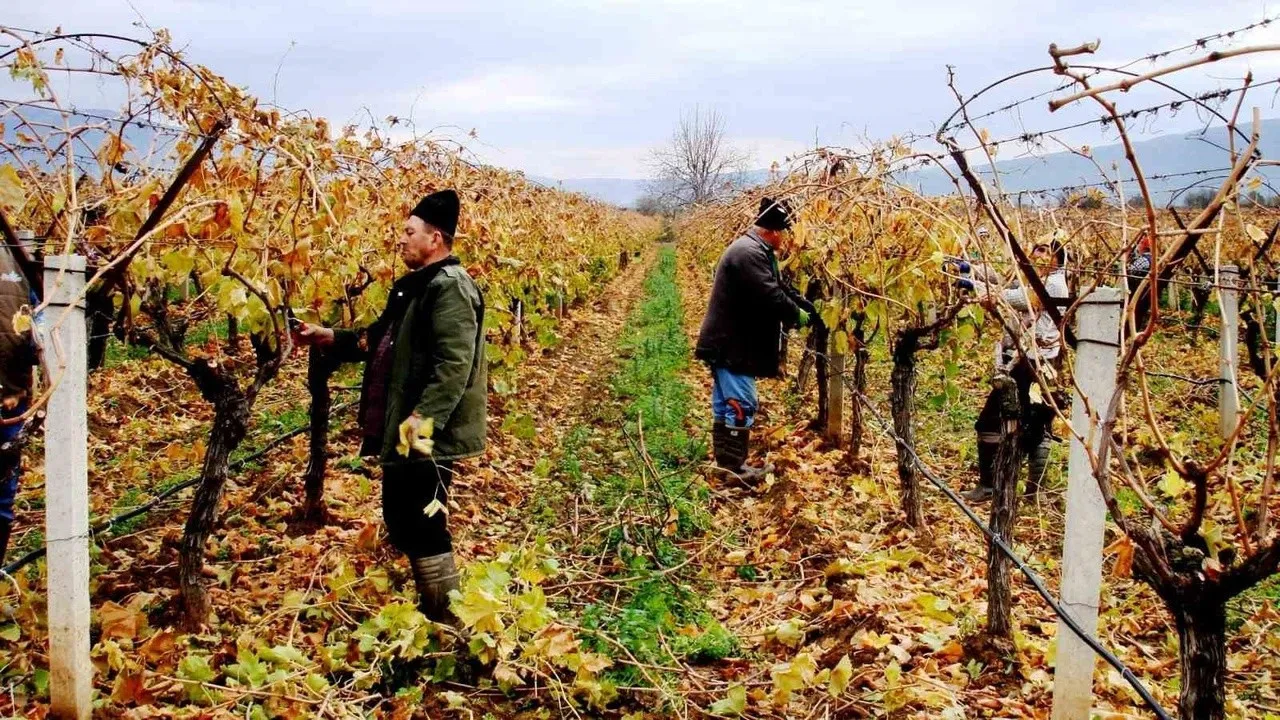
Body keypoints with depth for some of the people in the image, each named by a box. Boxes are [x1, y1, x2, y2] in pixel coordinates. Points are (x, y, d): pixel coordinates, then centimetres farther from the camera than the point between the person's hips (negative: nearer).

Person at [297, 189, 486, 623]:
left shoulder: (450, 287, -16)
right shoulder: (416, 286, 17)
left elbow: (454, 365, -26)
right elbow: (380, 342, 25)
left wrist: (423, 418, -31)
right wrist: (329, 338, 17)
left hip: (428, 436, -11)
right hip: (403, 432, 11)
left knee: (423, 529, -6)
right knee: (402, 523, 18)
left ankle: (448, 626, 5)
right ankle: (430, 613, 33)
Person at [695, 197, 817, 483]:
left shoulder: (756, 251, 15)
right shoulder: (749, 253, -21)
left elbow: (780, 287, 19)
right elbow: (771, 297, -25)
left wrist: (811, 310, 10)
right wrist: (798, 316, -9)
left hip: (728, 343, 11)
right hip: (732, 347, -11)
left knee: (726, 405, 15)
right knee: (741, 406, -5)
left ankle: (725, 464, 24)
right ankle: (734, 468, 1)